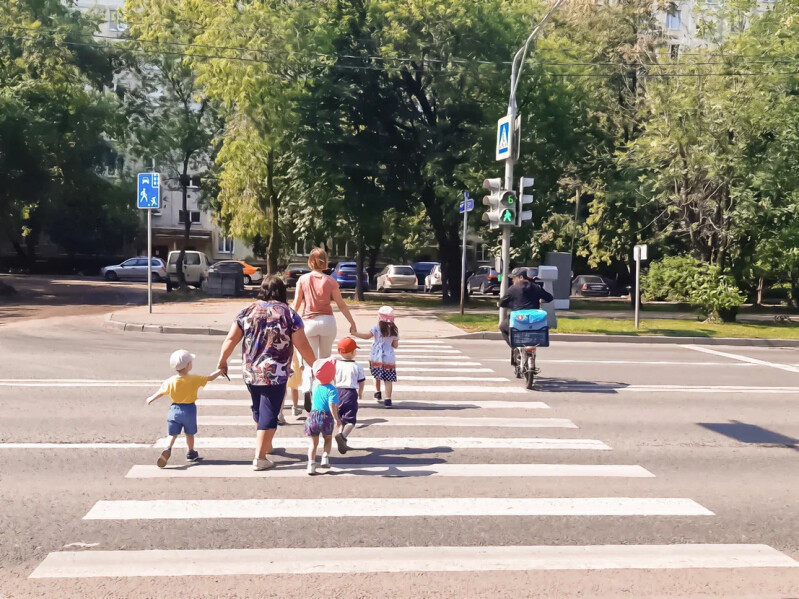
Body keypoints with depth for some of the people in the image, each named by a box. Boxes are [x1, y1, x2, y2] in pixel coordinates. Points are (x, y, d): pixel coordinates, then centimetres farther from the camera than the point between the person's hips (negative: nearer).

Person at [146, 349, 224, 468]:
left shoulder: (170, 381, -8)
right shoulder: (194, 379, -14)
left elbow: (161, 392, 4)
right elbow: (210, 378, -4)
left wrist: (151, 399, 23)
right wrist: (220, 371, 12)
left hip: (175, 410, 1)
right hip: (189, 410, -1)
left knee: (172, 434, 7)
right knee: (190, 433, 15)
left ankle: (168, 449, -17)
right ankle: (191, 453, 28)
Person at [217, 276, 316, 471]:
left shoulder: (247, 311, 4)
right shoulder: (289, 314, -6)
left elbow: (231, 339, 2)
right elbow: (302, 346, -6)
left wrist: (222, 361, 14)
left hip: (250, 373, 5)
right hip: (275, 374, -5)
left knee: (258, 410, 24)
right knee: (269, 414, 2)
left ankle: (265, 444, 44)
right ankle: (260, 458, 3)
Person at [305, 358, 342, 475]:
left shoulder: (315, 388, 1)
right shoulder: (332, 390, -14)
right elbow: (332, 406, -21)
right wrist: (336, 419, -15)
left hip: (313, 416, 3)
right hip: (326, 418, -3)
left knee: (313, 442, 10)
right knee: (328, 439, 21)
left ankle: (311, 463, 1)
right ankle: (325, 458, 11)